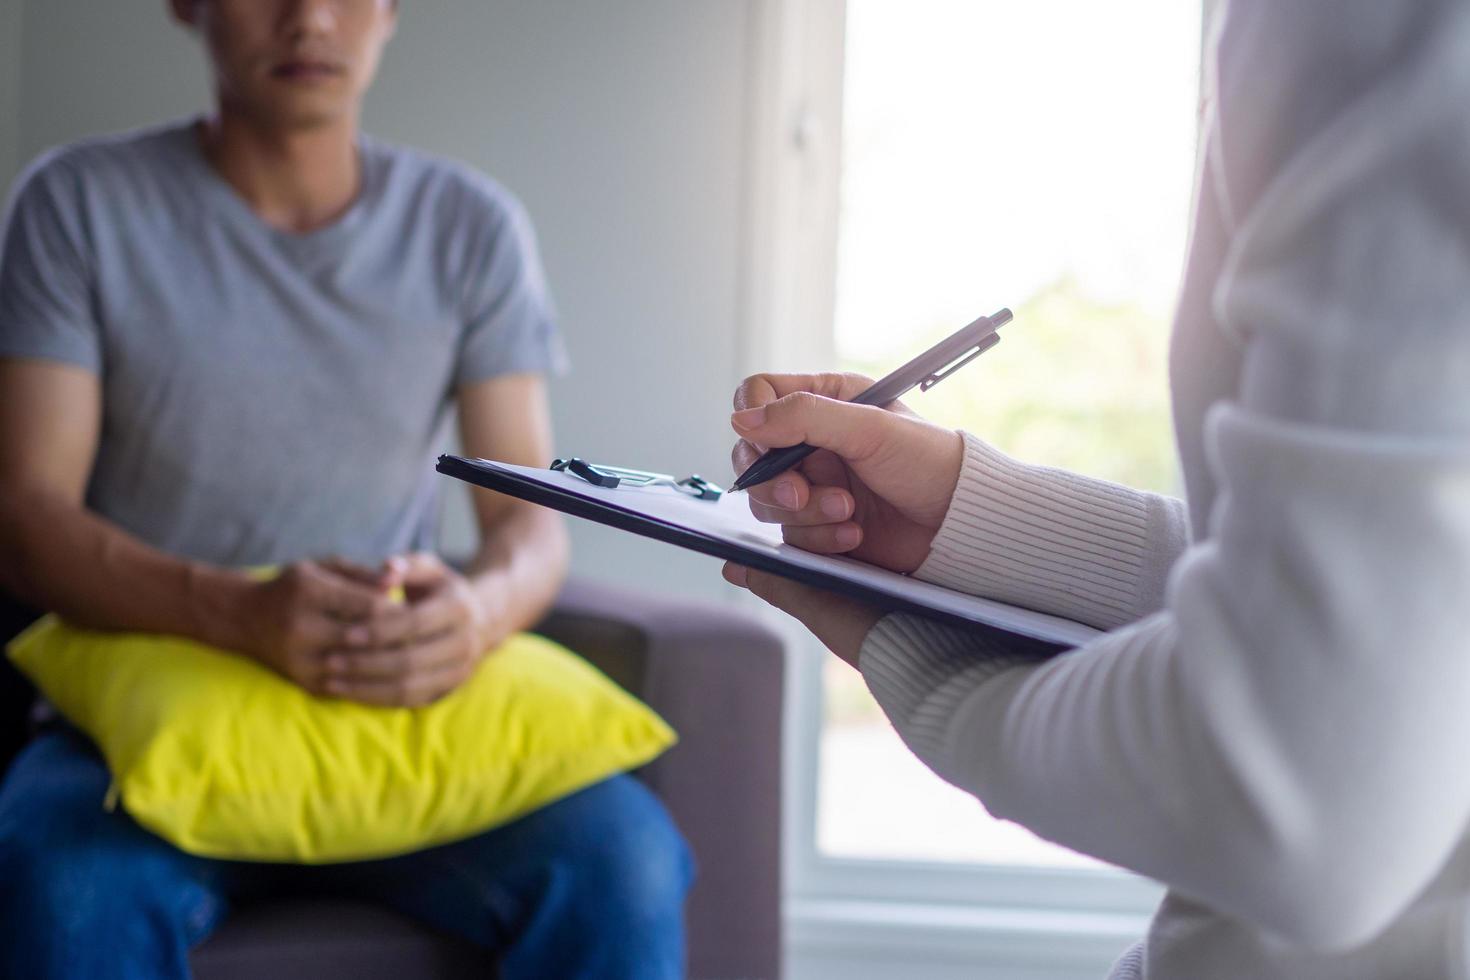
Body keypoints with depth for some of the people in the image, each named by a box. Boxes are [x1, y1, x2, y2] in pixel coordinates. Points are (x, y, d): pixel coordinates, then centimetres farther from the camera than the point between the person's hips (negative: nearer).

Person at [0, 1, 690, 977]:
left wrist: (482, 607, -23)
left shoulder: (473, 227, 7)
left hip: (400, 710, 1)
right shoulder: (81, 203, 2)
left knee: (623, 863, -28)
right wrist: (243, 613, -26)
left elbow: (532, 520, 3)